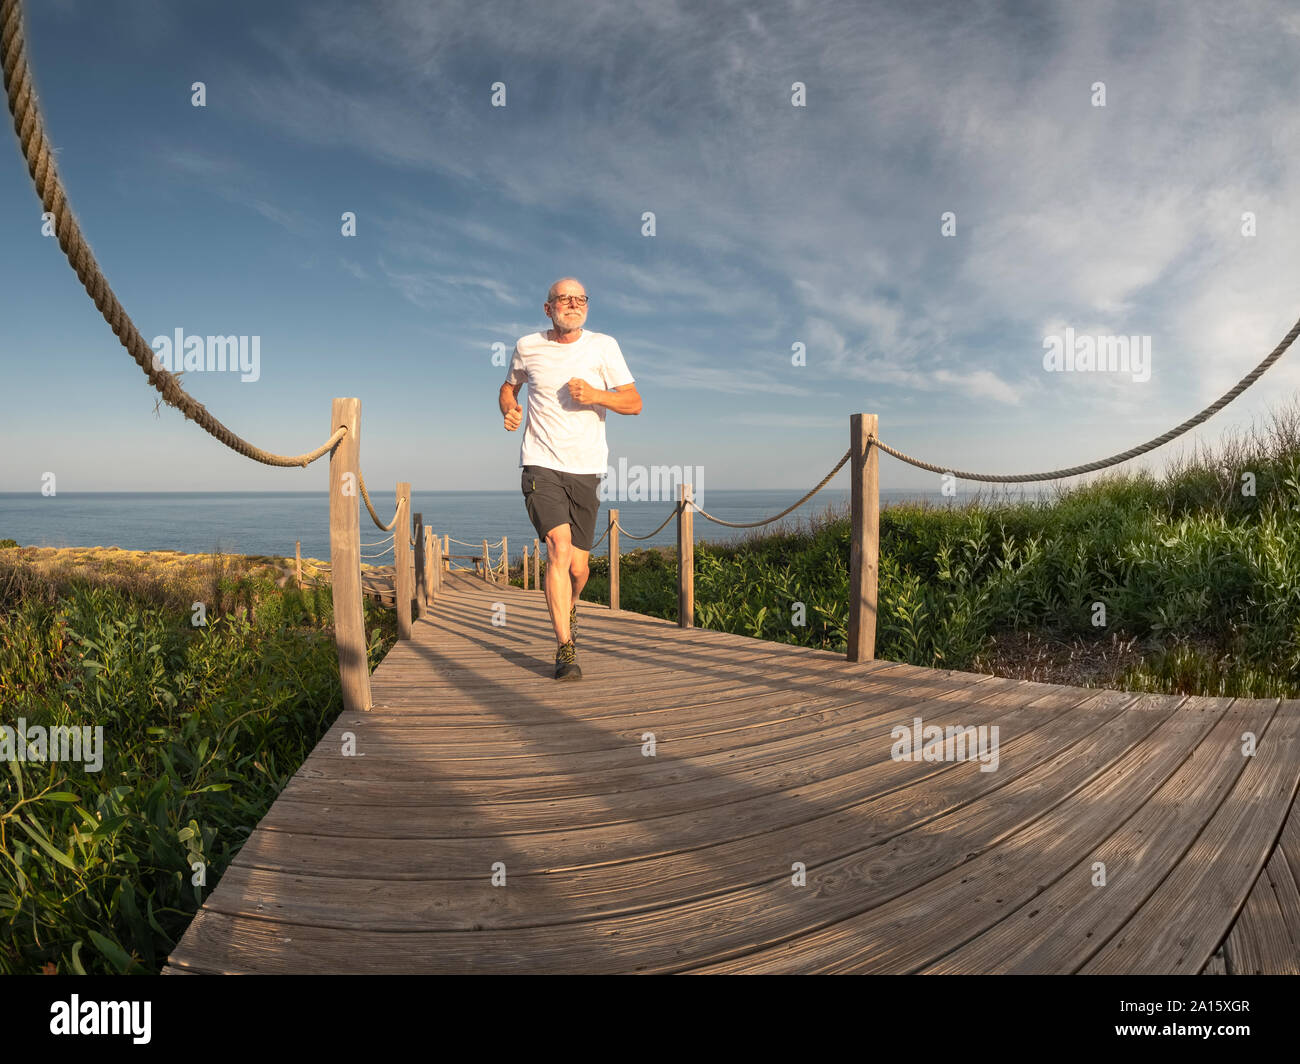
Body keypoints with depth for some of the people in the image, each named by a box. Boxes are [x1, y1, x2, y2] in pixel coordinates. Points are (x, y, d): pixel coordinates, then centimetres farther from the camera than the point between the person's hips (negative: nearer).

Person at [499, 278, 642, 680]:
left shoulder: (603, 346, 3)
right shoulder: (527, 346, 6)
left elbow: (634, 402, 0)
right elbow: (509, 386, 25)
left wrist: (597, 395, -18)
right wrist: (510, 410, 3)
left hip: (585, 469, 1)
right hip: (541, 465, -1)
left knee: (577, 567, 5)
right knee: (559, 549, -20)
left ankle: (568, 607, 42)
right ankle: (565, 649, -11)